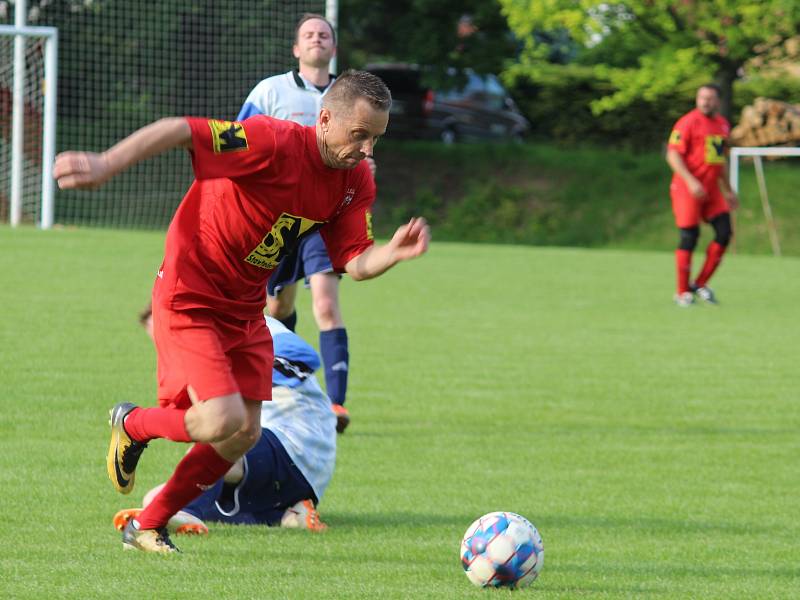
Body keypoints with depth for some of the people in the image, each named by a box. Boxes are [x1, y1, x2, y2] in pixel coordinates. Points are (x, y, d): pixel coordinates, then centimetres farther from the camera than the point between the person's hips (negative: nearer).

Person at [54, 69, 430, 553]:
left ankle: (148, 527, 23)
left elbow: (356, 263, -6)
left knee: (243, 437, 5)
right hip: (189, 299, -8)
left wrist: (395, 252, -28)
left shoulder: (357, 182, -3)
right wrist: (106, 165, -45)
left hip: (245, 311, 8)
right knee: (223, 421, -20)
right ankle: (132, 426, 13)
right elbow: (178, 131, -32)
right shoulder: (276, 141, -26)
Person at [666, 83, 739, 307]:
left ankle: (700, 284, 11)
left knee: (724, 233, -1)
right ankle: (683, 292, 5)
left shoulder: (722, 124, 13)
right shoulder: (688, 122, -10)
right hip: (687, 188, -7)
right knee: (689, 237, -7)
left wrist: (727, 190, 24)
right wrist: (691, 182, -25)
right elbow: (673, 155, -15)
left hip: (711, 188, 7)